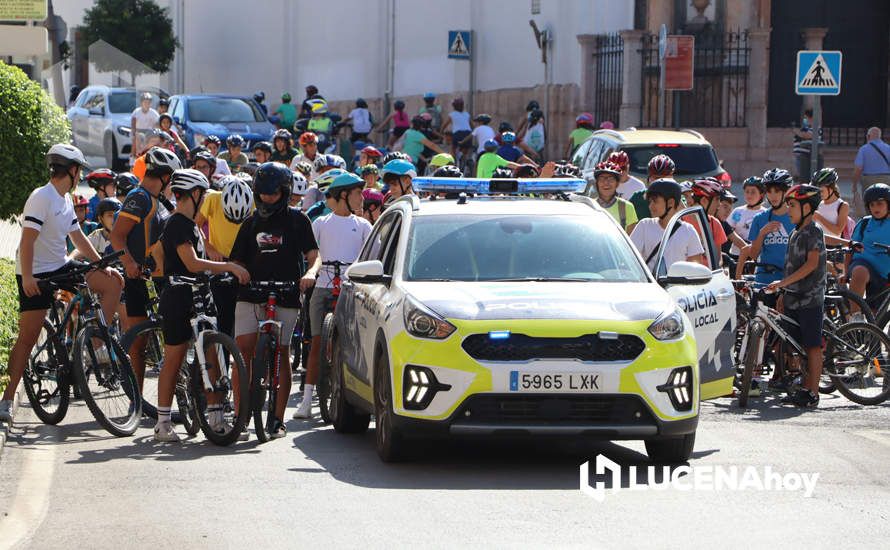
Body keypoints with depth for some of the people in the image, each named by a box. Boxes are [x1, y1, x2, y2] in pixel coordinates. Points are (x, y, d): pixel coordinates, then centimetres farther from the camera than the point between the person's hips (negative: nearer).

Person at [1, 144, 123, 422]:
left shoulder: (66, 200, 11)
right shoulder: (41, 198, -16)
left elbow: (78, 238, 18)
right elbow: (27, 240, -22)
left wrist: (102, 266, 13)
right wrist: (26, 277, -29)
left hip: (61, 268, 8)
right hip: (36, 276, -8)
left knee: (113, 282, -1)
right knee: (27, 338, -10)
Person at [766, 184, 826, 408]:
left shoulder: (813, 232, -9)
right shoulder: (795, 234, 17)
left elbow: (811, 264, -19)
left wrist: (784, 282, -24)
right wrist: (784, 291, 20)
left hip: (810, 298, -8)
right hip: (794, 298, 8)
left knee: (812, 346, -5)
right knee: (799, 346, 9)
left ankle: (813, 394, -5)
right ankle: (804, 389, 14)